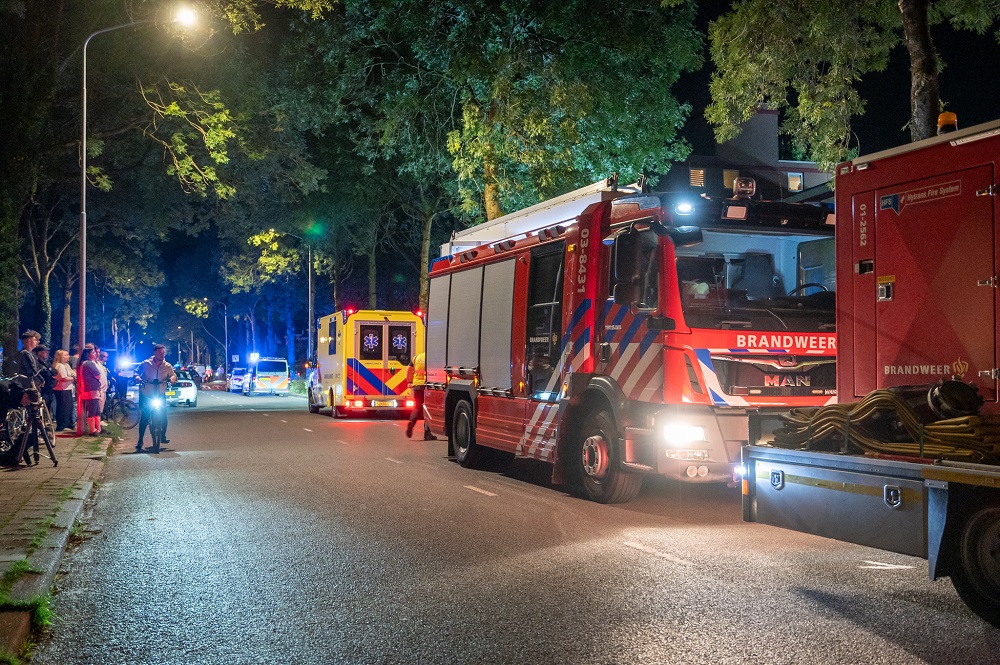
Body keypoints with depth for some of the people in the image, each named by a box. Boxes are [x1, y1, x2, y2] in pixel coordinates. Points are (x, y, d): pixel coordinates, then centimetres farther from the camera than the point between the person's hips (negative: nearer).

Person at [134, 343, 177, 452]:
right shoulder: (146, 364, -7)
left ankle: (163, 436, 17)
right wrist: (137, 377, -16)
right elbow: (136, 372, 6)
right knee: (144, 418, -7)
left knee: (163, 416, -5)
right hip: (146, 396, -2)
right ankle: (140, 441, 0)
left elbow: (174, 376, 6)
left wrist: (172, 378, -17)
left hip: (160, 395, 2)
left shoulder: (167, 366, -2)